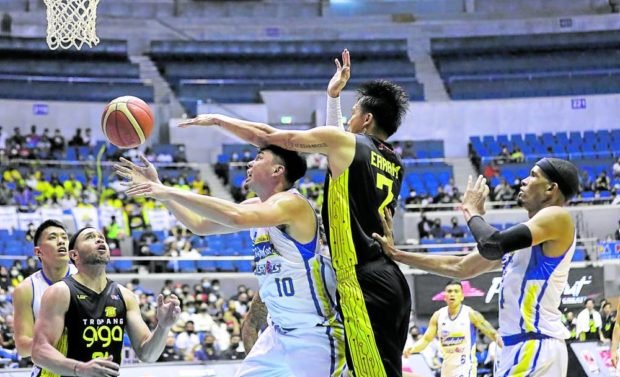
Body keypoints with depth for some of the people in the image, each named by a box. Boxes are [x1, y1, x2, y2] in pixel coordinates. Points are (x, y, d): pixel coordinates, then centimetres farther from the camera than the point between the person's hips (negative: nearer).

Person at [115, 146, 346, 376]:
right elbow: (200, 225, 15)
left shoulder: (291, 203, -19)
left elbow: (236, 217, -36)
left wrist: (171, 193, -32)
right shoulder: (255, 207, 11)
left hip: (315, 332, -10)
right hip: (281, 331, 10)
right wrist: (158, 188, 7)